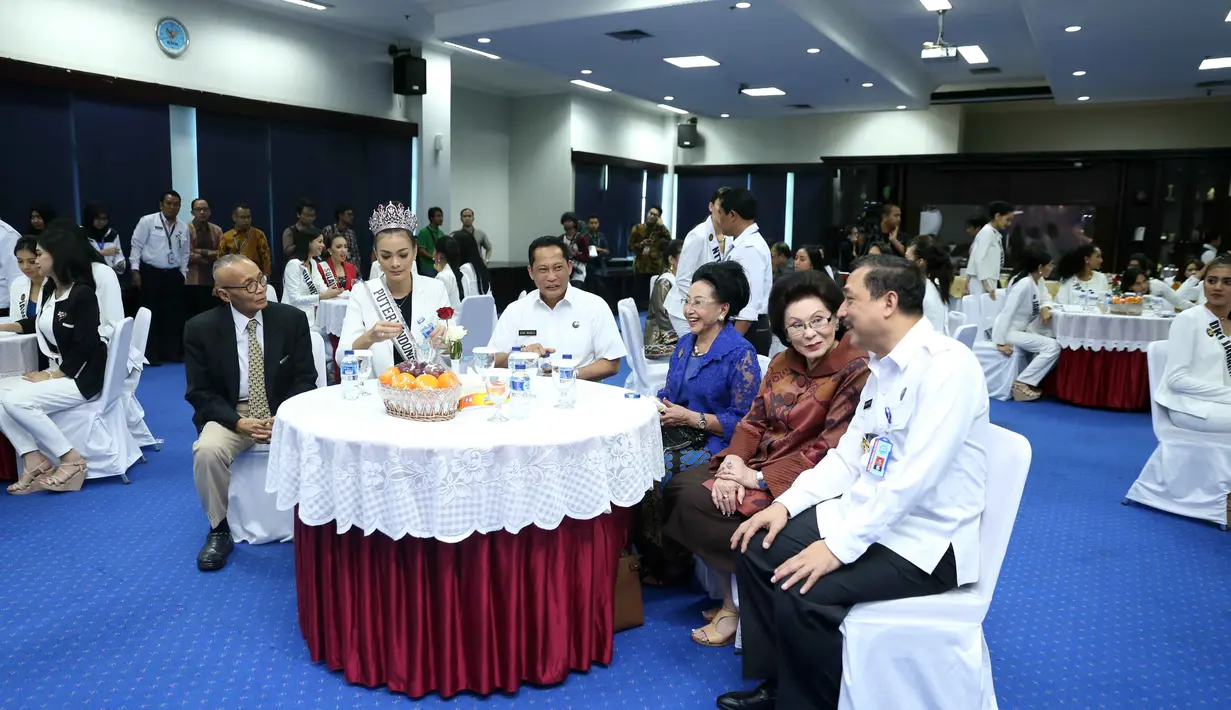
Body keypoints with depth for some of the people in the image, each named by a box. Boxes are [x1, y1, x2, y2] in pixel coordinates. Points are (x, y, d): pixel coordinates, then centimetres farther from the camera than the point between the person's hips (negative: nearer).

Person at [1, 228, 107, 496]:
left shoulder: (83, 294, -16)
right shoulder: (49, 289, 10)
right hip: (57, 370, 9)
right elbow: (40, 323, 31)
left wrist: (51, 377, -17)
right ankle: (34, 461, -10)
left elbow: (85, 348, -20)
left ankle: (71, 460, -13)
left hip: (82, 377, -9)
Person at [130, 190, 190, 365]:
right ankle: (151, 355, 8)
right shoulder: (148, 221, -6)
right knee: (152, 314, 0)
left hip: (174, 275, 4)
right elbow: (136, 245, -6)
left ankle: (173, 352, 16)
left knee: (174, 315, 7)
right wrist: (135, 270, -10)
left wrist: (182, 274, 9)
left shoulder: (183, 228, 8)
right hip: (150, 273, -4)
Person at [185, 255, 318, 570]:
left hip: (283, 412, 0)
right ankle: (219, 530, -6)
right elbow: (200, 392, -4)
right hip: (229, 415, 0)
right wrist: (238, 421, -21)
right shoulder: (201, 328, -7)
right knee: (207, 451, -31)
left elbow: (305, 378, -1)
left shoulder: (291, 319, -5)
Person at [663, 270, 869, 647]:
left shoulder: (857, 371, -16)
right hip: (758, 461, 8)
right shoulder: (782, 363, 7)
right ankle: (728, 588, 5)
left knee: (696, 503, -19)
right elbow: (754, 420, 7)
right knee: (676, 488, -7)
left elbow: (829, 451, -20)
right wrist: (733, 462, -14)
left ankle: (738, 600, 2)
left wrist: (759, 478, -20)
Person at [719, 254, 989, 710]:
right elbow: (848, 455, 11)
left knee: (800, 593, -24)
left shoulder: (947, 365, -21)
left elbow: (913, 478, -27)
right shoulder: (884, 366, 9)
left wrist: (839, 546, -27)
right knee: (758, 549, 0)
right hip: (867, 513, 9)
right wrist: (786, 503, -1)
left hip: (924, 539, -9)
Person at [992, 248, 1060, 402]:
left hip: (1023, 330, 10)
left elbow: (1044, 298, 21)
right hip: (1009, 331, -10)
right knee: (1052, 347, -19)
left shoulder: (1039, 281, 7)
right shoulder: (1024, 283, -23)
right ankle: (1021, 384, -13)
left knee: (1056, 344, 3)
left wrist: (1045, 308, -2)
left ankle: (1032, 381, 8)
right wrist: (1000, 342, -29)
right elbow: (1007, 312, -26)